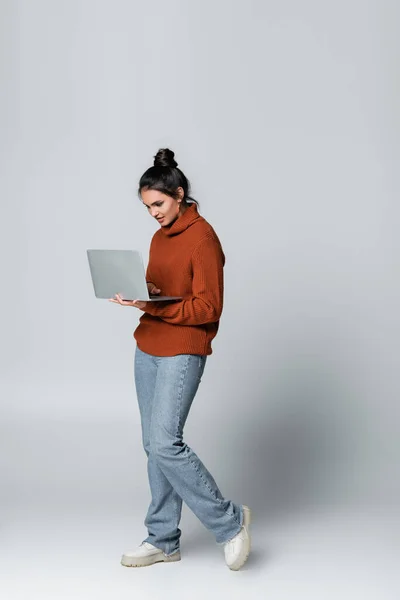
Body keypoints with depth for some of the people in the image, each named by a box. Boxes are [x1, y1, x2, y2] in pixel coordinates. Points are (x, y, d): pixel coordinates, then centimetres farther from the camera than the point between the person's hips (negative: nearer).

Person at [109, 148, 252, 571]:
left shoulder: (202, 238, -12)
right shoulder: (160, 237, 14)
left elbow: (208, 307, -17)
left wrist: (153, 306, -25)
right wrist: (138, 294, 0)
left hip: (182, 353, -9)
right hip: (147, 348, 9)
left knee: (165, 443, -14)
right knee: (154, 445, 9)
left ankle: (230, 521, 3)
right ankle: (163, 540, 19)